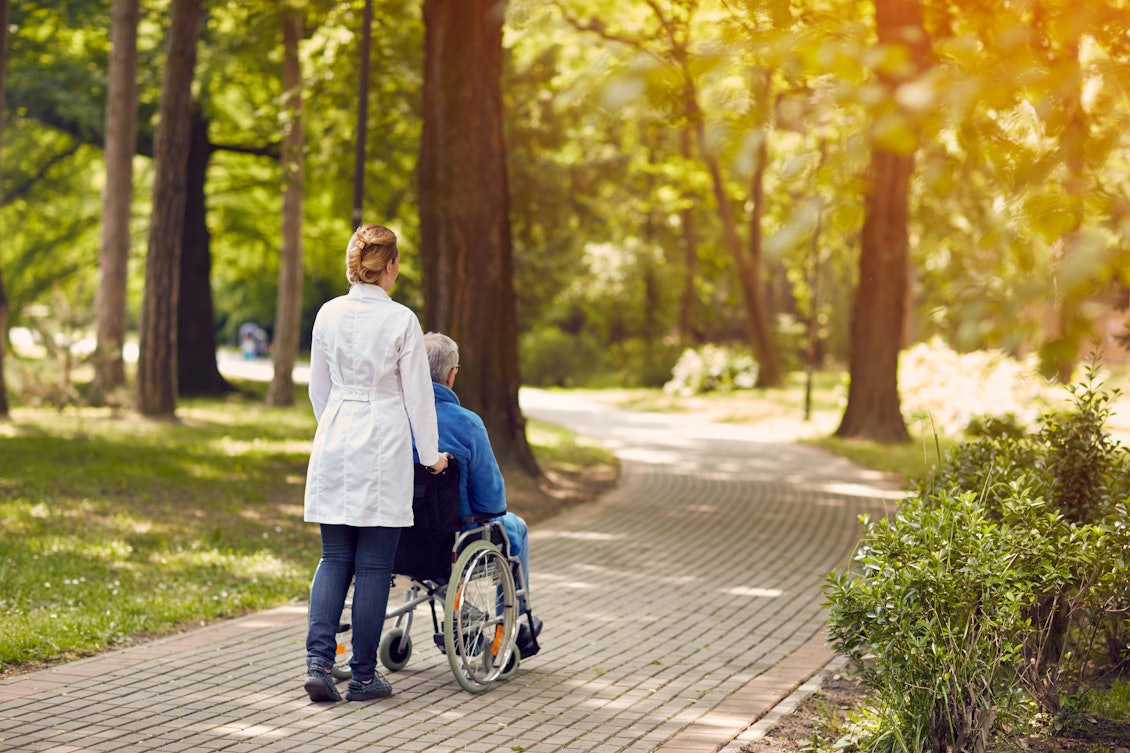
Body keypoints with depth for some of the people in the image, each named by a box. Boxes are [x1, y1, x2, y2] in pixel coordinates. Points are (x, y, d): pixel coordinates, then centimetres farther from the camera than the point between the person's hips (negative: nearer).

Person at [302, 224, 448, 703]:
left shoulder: (328, 316, 2)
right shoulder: (401, 321, -10)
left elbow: (318, 388, 11)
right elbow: (417, 393, -4)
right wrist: (431, 454, 7)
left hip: (335, 445, 4)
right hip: (383, 447, -4)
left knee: (334, 558, 10)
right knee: (373, 565, 3)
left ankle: (318, 660, -5)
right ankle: (364, 676, 7)